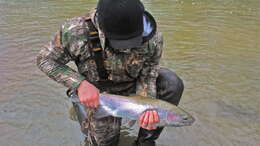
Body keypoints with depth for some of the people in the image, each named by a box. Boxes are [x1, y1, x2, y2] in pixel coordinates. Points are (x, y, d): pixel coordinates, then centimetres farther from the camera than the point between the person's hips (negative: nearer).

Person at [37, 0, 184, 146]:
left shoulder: (153, 38, -28)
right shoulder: (75, 31, -34)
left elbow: (147, 76, -15)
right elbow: (45, 59, -19)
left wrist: (147, 106, -33)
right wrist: (80, 84, -32)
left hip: (132, 83, 2)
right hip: (99, 92, -2)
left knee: (173, 85, -22)